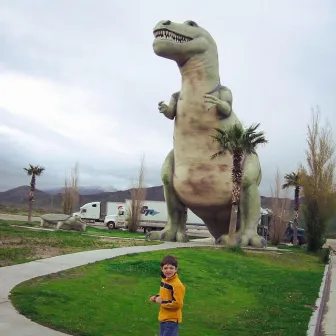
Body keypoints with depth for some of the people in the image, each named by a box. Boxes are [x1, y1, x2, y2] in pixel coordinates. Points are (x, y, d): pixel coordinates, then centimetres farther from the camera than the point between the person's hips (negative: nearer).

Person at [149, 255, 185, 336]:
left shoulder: (177, 285, -24)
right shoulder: (164, 279, 5)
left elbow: (178, 303, -25)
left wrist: (162, 302, -19)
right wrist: (156, 297, 1)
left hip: (172, 320, -9)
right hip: (163, 317, 9)